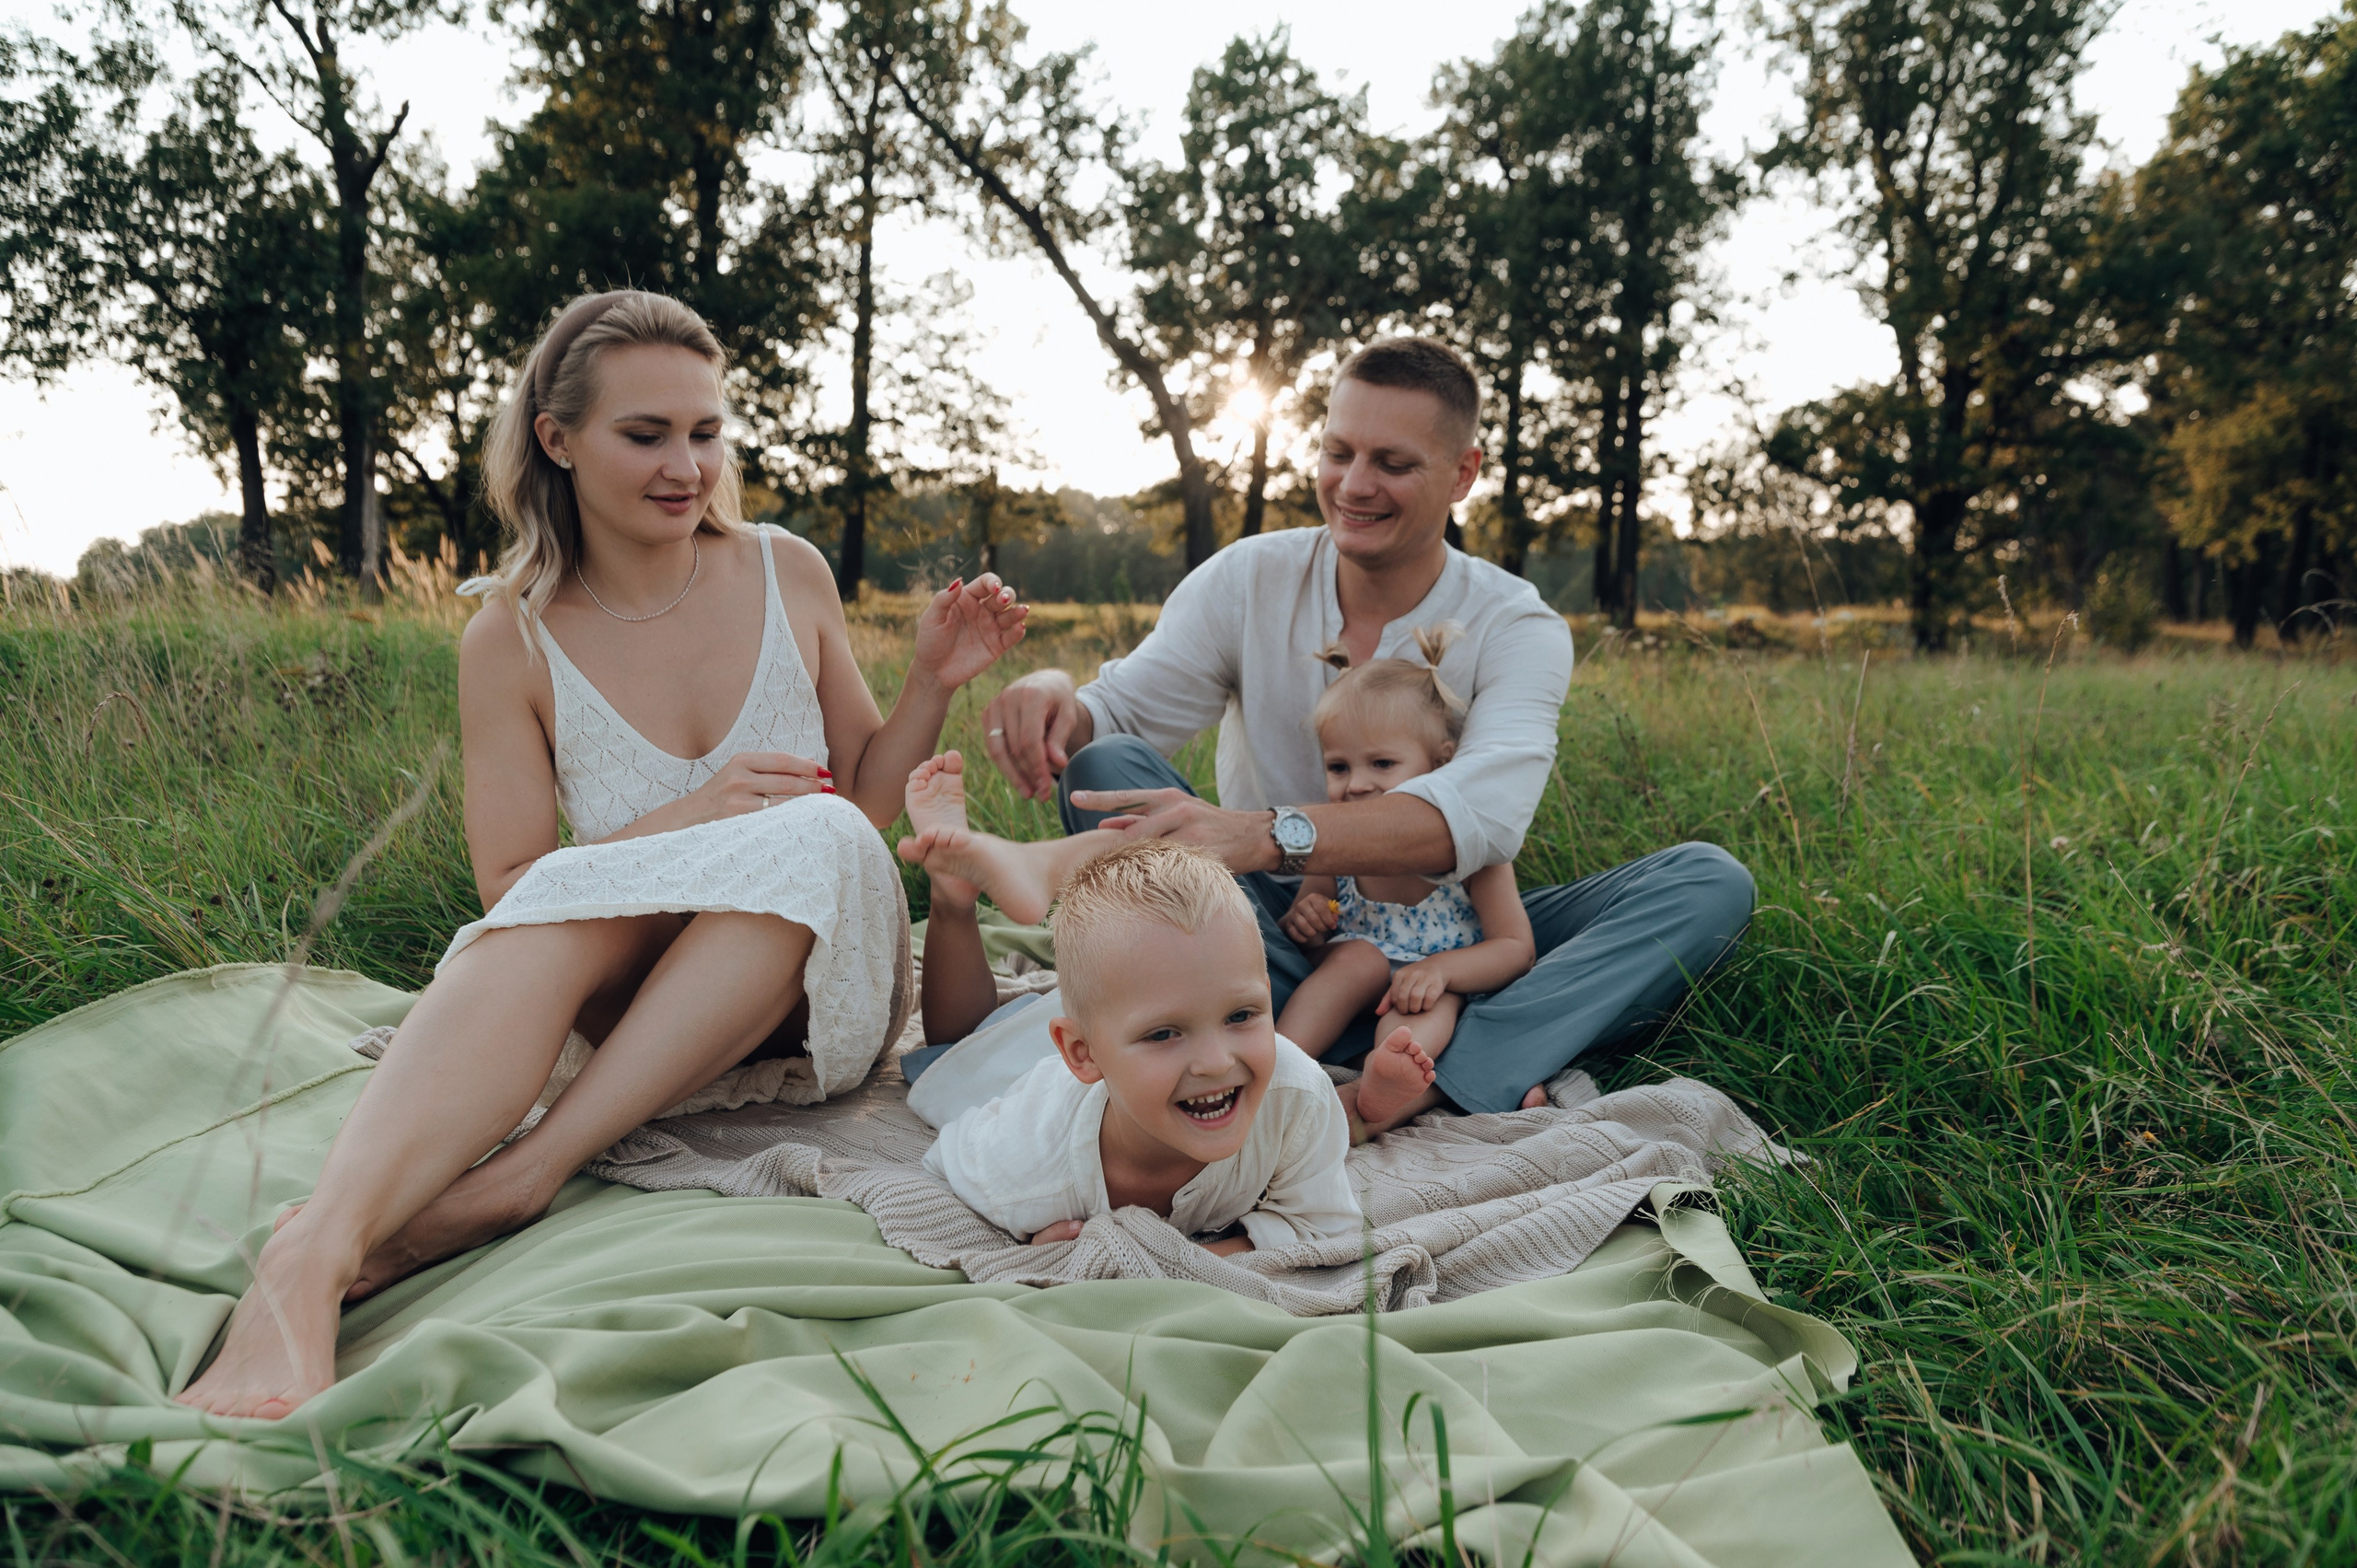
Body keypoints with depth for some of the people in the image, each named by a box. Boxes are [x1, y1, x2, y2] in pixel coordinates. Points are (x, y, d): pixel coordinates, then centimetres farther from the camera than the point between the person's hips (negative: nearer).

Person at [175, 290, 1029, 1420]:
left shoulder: (787, 575, 1)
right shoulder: (513, 640, -4)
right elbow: (511, 893, -5)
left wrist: (934, 683, -9)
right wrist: (692, 816, -19)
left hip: (821, 973, 1)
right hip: (640, 992, -1)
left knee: (815, 834, -32)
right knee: (567, 899, -33)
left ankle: (525, 1175, -35)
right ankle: (314, 1251, -48)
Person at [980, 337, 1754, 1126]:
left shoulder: (1518, 628, -7)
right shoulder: (1247, 579, -1)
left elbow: (1482, 811, -27)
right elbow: (1120, 711, -9)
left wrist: (1264, 835, -44)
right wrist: (1057, 697, -36)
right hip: (1271, 937, 1)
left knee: (1710, 881, -19)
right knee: (1105, 765, -24)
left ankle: (1427, 1082, -41)